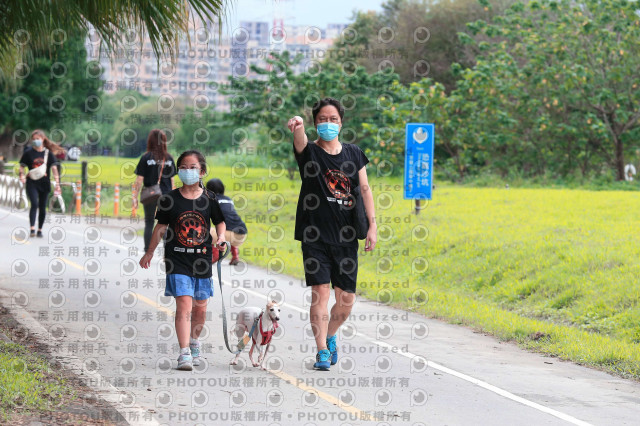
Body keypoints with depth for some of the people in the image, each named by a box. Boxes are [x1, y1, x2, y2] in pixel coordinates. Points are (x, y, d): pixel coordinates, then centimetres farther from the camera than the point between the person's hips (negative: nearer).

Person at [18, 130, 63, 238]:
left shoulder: (48, 153, 2)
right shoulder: (28, 153, 2)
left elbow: (54, 168, -2)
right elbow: (22, 166, 9)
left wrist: (57, 183, -11)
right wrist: (22, 175, -12)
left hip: (45, 184, 2)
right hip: (32, 183, -2)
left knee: (42, 208, 6)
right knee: (34, 204, -19)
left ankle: (40, 230, 19)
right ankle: (32, 229, -22)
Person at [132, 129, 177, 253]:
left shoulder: (146, 158, -6)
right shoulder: (169, 158, 1)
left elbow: (139, 180, -6)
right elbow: (171, 179, 6)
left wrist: (135, 197, 1)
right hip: (166, 196, 2)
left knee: (149, 224, 9)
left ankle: (147, 252, 8)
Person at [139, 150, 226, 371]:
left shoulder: (210, 199, 1)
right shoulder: (170, 199, -1)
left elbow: (220, 222, 13)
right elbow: (161, 226, 9)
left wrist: (220, 239, -7)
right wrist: (150, 252, 15)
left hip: (202, 259, 2)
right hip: (177, 260, -2)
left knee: (200, 307, 12)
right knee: (184, 304, -15)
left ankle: (194, 341, 39)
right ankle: (184, 353, -18)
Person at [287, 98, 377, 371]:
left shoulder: (354, 154, 10)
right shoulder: (309, 152, -1)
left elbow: (365, 189, 9)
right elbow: (300, 141, -25)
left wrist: (372, 225, -1)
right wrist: (298, 128, -49)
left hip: (346, 237, 3)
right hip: (315, 236, -3)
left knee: (346, 298, 6)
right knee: (320, 292, -10)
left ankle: (330, 336, 32)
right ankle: (323, 351, -4)